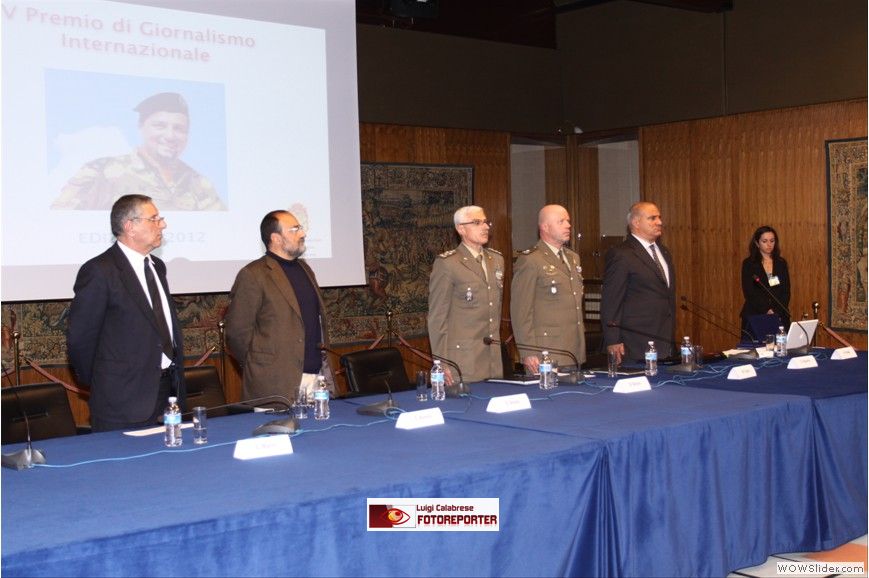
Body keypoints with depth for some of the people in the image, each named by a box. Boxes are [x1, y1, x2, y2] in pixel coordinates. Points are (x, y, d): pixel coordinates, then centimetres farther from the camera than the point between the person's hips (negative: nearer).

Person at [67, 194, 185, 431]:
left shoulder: (156, 266, 14)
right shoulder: (99, 272, -12)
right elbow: (80, 338, -10)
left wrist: (177, 378, 15)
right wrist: (103, 384, 1)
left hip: (169, 389, 7)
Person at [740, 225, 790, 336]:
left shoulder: (781, 263, 11)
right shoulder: (749, 264, 1)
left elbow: (786, 291, 6)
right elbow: (749, 293, -6)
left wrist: (776, 312, -9)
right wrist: (766, 311, -15)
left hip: (779, 317, 3)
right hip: (754, 316, -2)